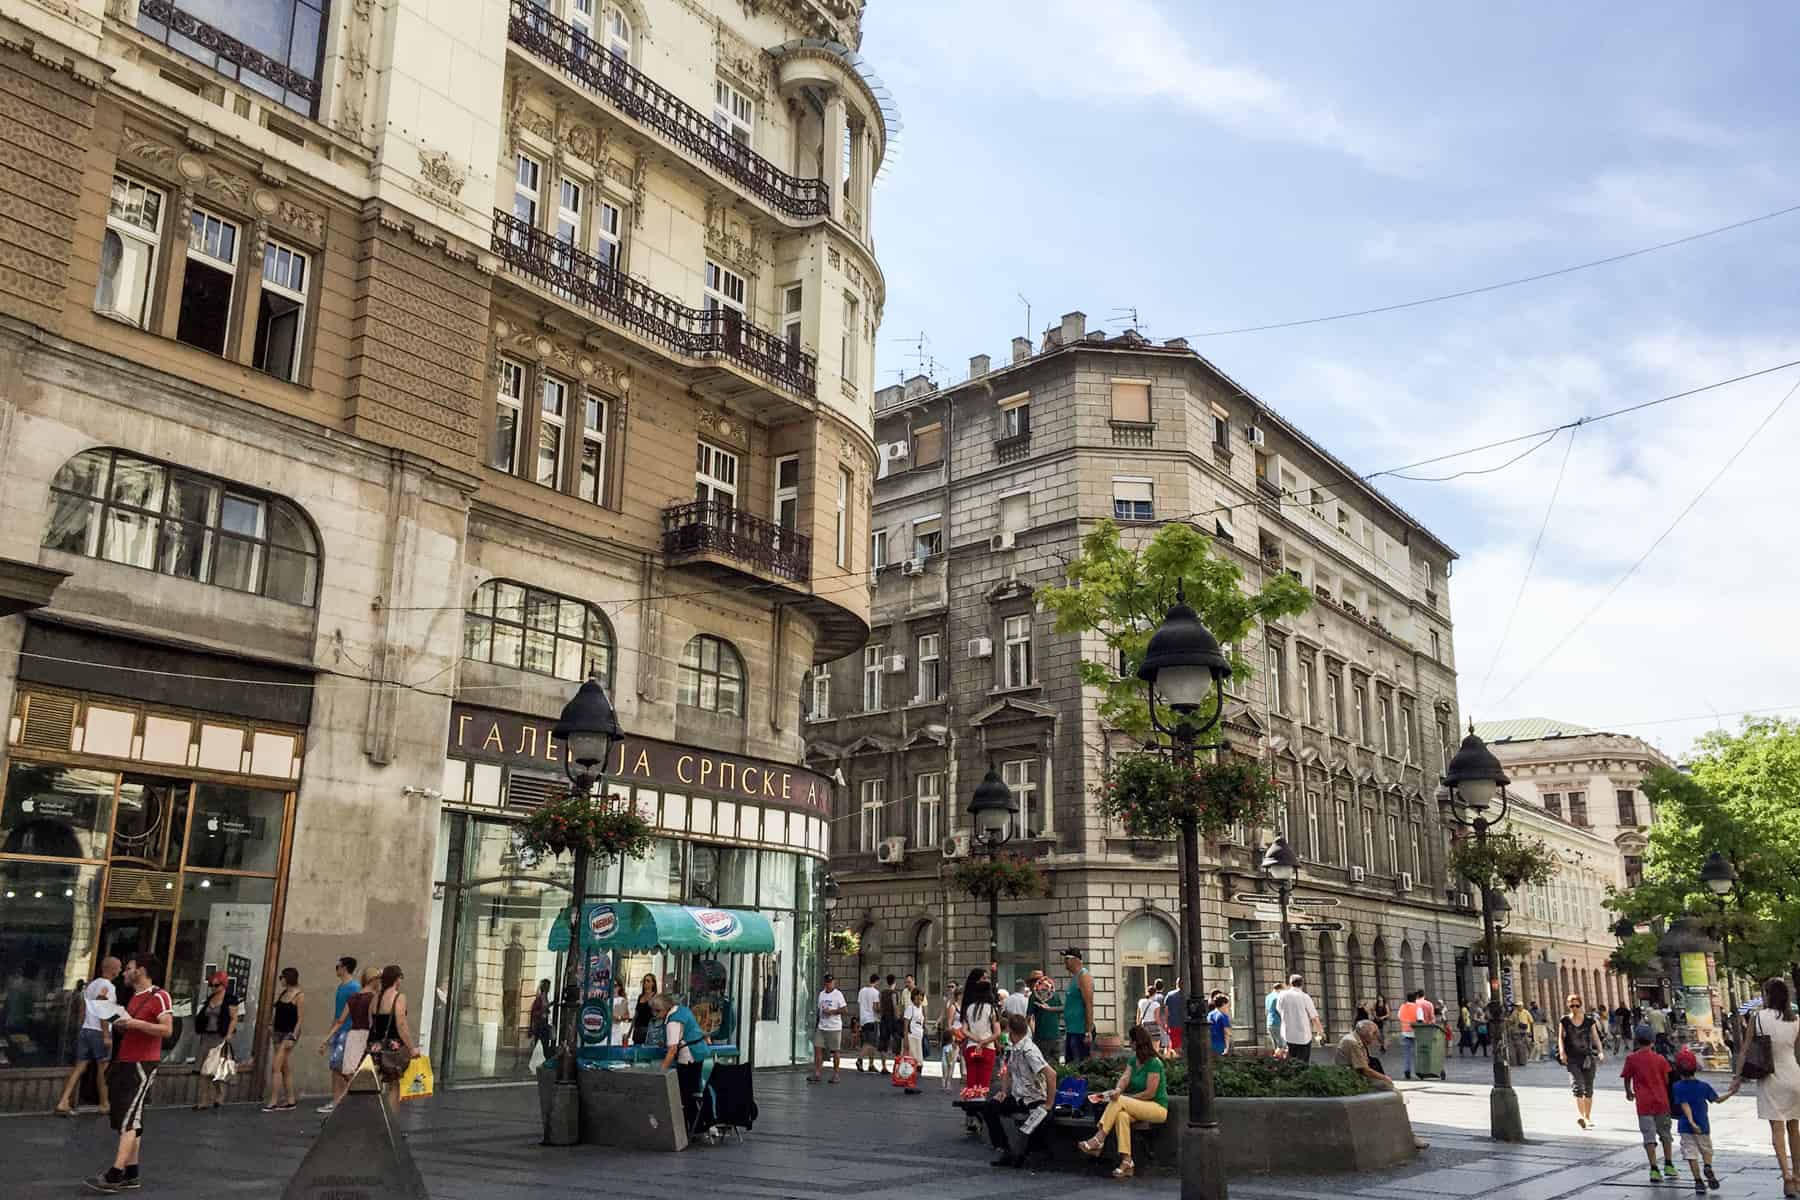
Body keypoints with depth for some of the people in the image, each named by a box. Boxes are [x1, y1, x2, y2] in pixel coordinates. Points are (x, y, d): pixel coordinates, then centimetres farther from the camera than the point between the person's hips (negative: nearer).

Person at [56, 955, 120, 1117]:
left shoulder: (91, 984, 14)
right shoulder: (107, 986, -12)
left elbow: (83, 1010, 17)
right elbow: (104, 1013, -17)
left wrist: (81, 1028, 23)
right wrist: (107, 1036, -17)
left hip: (85, 1029, 7)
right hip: (99, 1032, -7)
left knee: (79, 1067, 5)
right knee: (103, 1068, 4)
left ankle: (63, 1102, -5)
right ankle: (104, 1104, 13)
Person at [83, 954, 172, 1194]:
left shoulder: (160, 997, -11)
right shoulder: (134, 997, 18)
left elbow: (167, 1030, -20)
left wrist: (135, 1023, -26)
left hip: (142, 1066, -9)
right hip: (124, 1064, 9)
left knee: (128, 1119, -12)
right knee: (130, 1120, 9)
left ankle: (114, 1175, -15)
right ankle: (131, 1175, 12)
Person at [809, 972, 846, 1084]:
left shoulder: (838, 994, -6)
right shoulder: (821, 994, 13)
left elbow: (845, 1009, -11)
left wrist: (831, 1011, -18)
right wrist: (818, 1021, 17)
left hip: (834, 1028, -5)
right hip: (822, 1027, 5)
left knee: (835, 1051, 2)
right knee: (818, 1048, -4)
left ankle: (835, 1074, 12)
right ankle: (817, 1073, -1)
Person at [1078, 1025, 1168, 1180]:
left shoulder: (1154, 1063, -13)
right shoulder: (1134, 1060, 12)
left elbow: (1150, 1093, -17)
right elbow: (1125, 1077, -4)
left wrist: (1127, 1097, -12)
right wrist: (1118, 1090, -25)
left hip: (1158, 1108, -7)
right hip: (1140, 1107, 7)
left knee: (1119, 1102, -27)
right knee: (1122, 1115, -28)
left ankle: (1098, 1140, -27)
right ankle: (1126, 1162, -32)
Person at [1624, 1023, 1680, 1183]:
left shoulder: (1631, 1058, -3)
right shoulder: (1660, 1059, -1)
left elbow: (1627, 1078, 6)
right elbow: (1666, 1080, 1)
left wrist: (1629, 1092, 26)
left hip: (1644, 1103, -2)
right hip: (1661, 1101, 2)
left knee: (1649, 1137, -1)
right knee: (1665, 1134, 19)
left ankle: (1654, 1170, -9)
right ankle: (1669, 1166, 24)